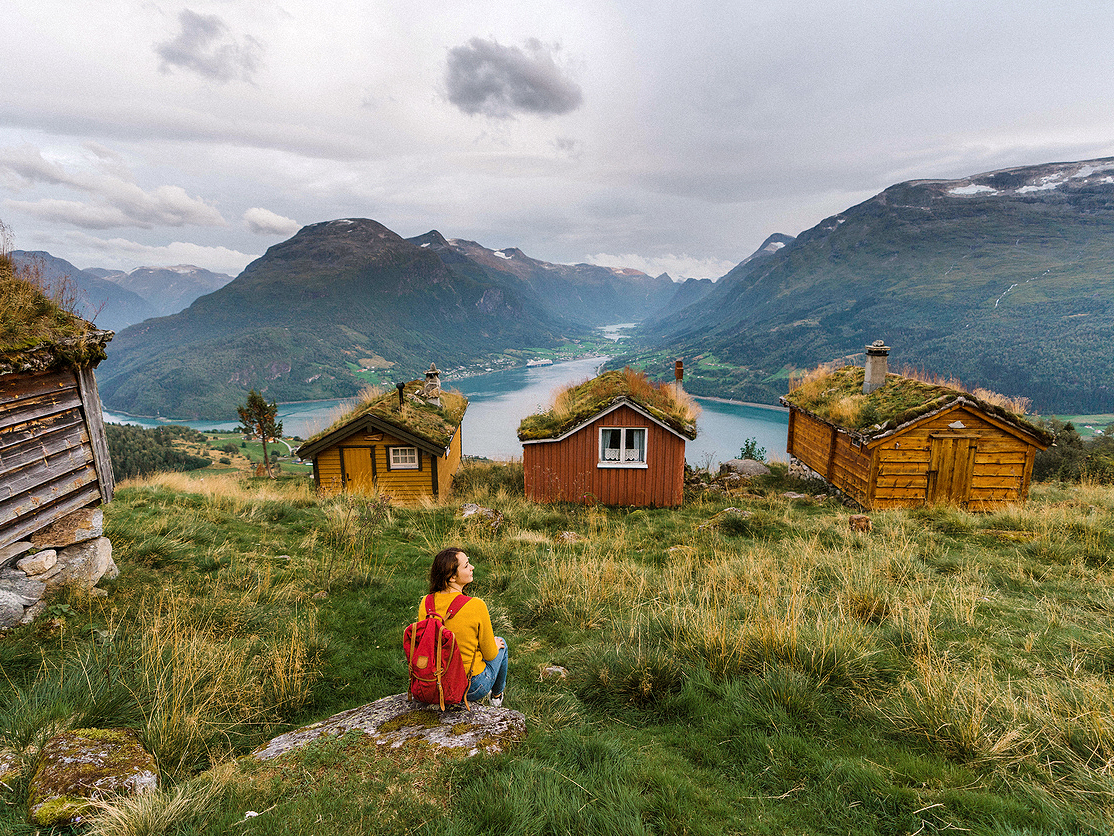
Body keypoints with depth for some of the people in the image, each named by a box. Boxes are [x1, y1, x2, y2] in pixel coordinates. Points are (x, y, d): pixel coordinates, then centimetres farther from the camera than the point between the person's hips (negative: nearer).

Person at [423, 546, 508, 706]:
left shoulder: (425, 603, -13)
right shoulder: (476, 606, -27)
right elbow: (490, 654, -13)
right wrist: (496, 645, 10)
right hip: (472, 689, -4)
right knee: (501, 643, 25)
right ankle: (497, 695, 48)